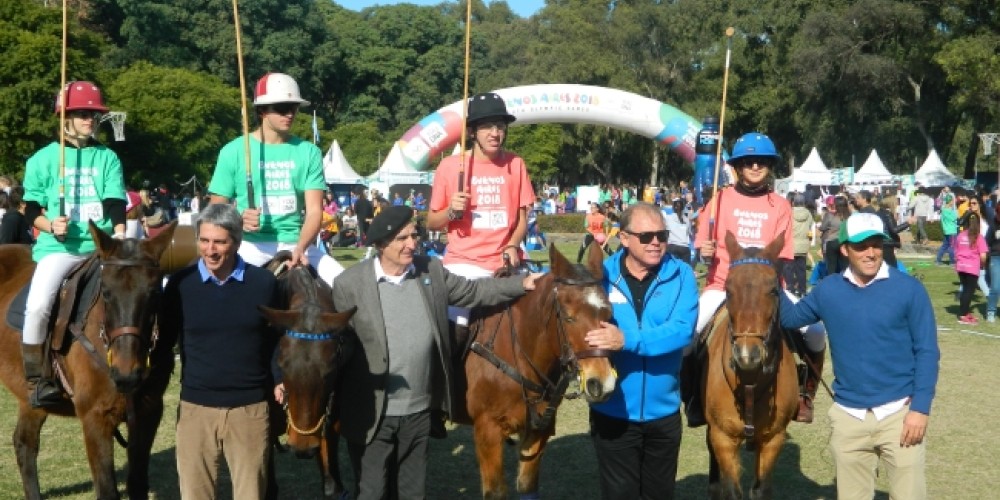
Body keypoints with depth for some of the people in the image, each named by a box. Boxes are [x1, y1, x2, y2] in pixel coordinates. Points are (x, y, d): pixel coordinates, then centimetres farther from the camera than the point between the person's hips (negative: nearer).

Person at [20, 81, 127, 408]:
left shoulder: (108, 158, 10)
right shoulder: (43, 159, 4)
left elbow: (116, 205, 1)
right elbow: (31, 211, 5)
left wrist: (120, 239, -16)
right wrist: (50, 225, -16)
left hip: (102, 246, 3)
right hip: (58, 247, -3)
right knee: (38, 304, -25)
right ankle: (35, 379, -6)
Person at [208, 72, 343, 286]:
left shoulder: (308, 152, 6)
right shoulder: (233, 151, 3)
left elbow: (314, 210, -1)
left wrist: (300, 248, -19)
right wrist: (238, 221, -15)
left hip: (296, 243, 2)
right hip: (250, 244, -2)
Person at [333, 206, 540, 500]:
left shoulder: (432, 271, 0)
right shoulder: (349, 284, -11)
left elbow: (472, 292, 12)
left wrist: (522, 284, 3)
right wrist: (338, 408, -10)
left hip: (420, 410, 4)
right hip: (372, 414, -4)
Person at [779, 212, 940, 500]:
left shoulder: (909, 289, -8)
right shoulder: (828, 290, 1)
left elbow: (927, 352, -6)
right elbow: (791, 318, 15)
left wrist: (920, 408, -12)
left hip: (899, 412, -3)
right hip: (848, 416, 3)